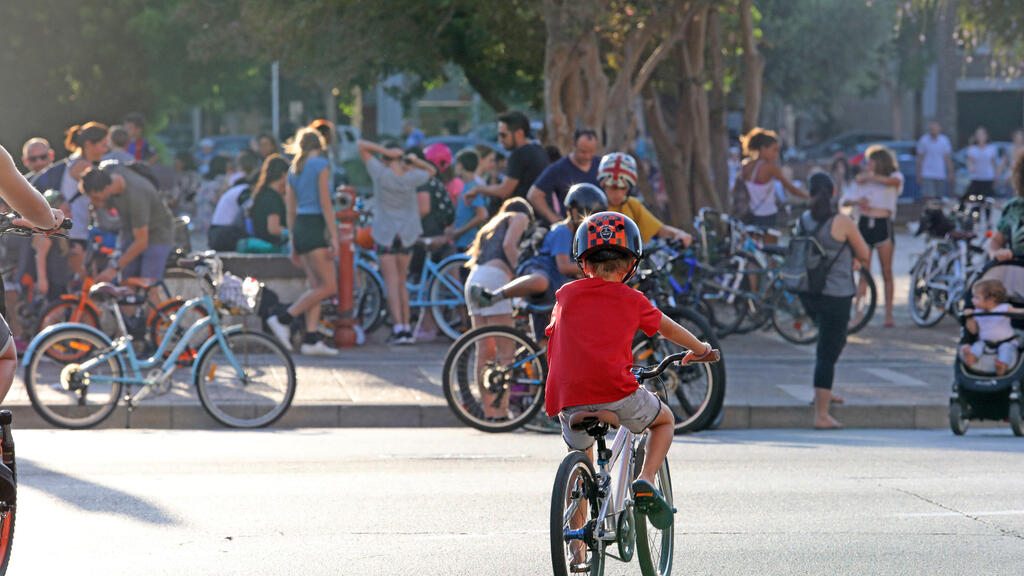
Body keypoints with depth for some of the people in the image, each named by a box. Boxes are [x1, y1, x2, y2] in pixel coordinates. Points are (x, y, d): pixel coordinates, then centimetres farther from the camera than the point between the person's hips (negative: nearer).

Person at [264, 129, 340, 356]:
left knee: (315, 284, 8)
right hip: (315, 227, -8)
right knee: (328, 287, -6)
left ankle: (311, 339, 2)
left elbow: (291, 209, 16)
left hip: (299, 227, 8)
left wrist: (294, 245, 20)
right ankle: (284, 319, -11)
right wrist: (334, 237, -12)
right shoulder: (320, 165, -6)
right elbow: (325, 204, -13)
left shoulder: (294, 169, 15)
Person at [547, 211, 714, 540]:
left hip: (568, 398, 2)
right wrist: (701, 350, 48)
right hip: (615, 390, -2)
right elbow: (669, 329, 29)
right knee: (665, 420, 26)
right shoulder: (631, 300, 13)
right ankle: (646, 482, 3)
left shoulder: (567, 295, 17)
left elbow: (552, 342, 30)